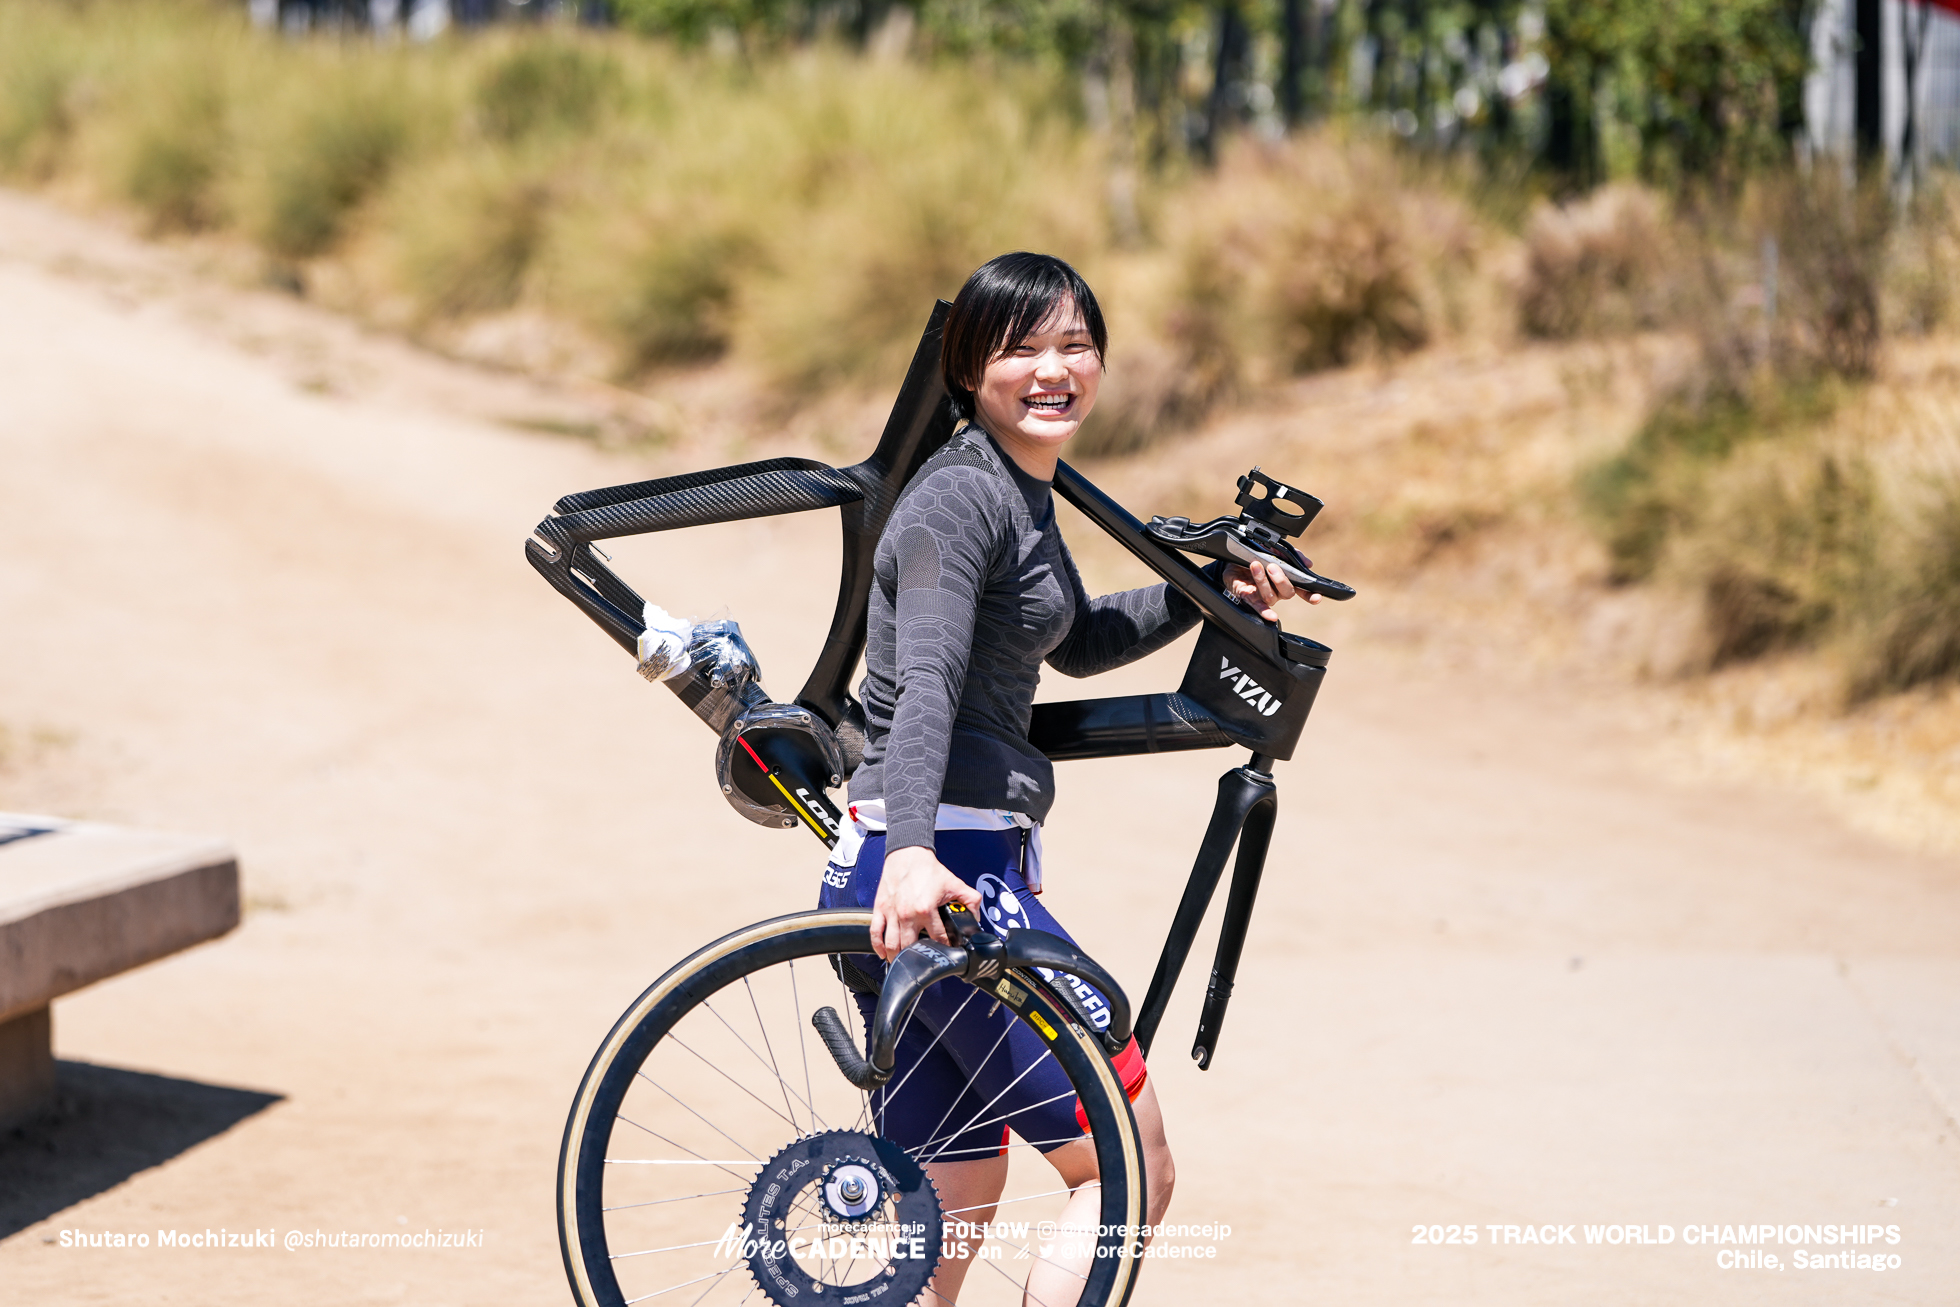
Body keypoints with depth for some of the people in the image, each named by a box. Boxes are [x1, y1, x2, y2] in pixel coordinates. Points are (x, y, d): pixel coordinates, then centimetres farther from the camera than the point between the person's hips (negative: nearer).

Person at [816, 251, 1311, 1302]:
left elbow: (1078, 642, 35)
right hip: (939, 875, -10)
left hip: (961, 867, 10)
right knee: (1133, 1172, -5)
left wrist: (1210, 591, 24)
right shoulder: (962, 498, -13)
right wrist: (912, 850, -41)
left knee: (950, 1210, 13)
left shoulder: (1020, 494, 18)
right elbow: (926, 682, -27)